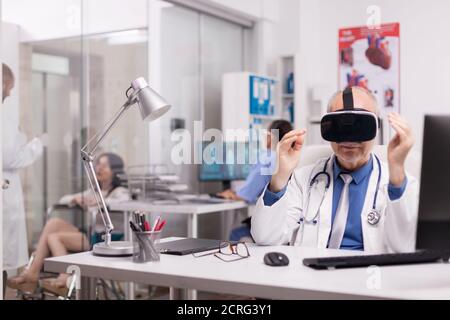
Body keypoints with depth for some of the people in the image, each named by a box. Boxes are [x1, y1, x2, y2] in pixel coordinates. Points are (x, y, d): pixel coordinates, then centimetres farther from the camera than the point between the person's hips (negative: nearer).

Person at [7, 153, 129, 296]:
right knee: (54, 222, -17)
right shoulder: (93, 192, 24)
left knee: (53, 237, -19)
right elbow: (62, 200, 19)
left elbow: (126, 203, -22)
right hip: (88, 237, 7)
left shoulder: (120, 192, 3)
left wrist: (100, 201, -23)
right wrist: (75, 198, -2)